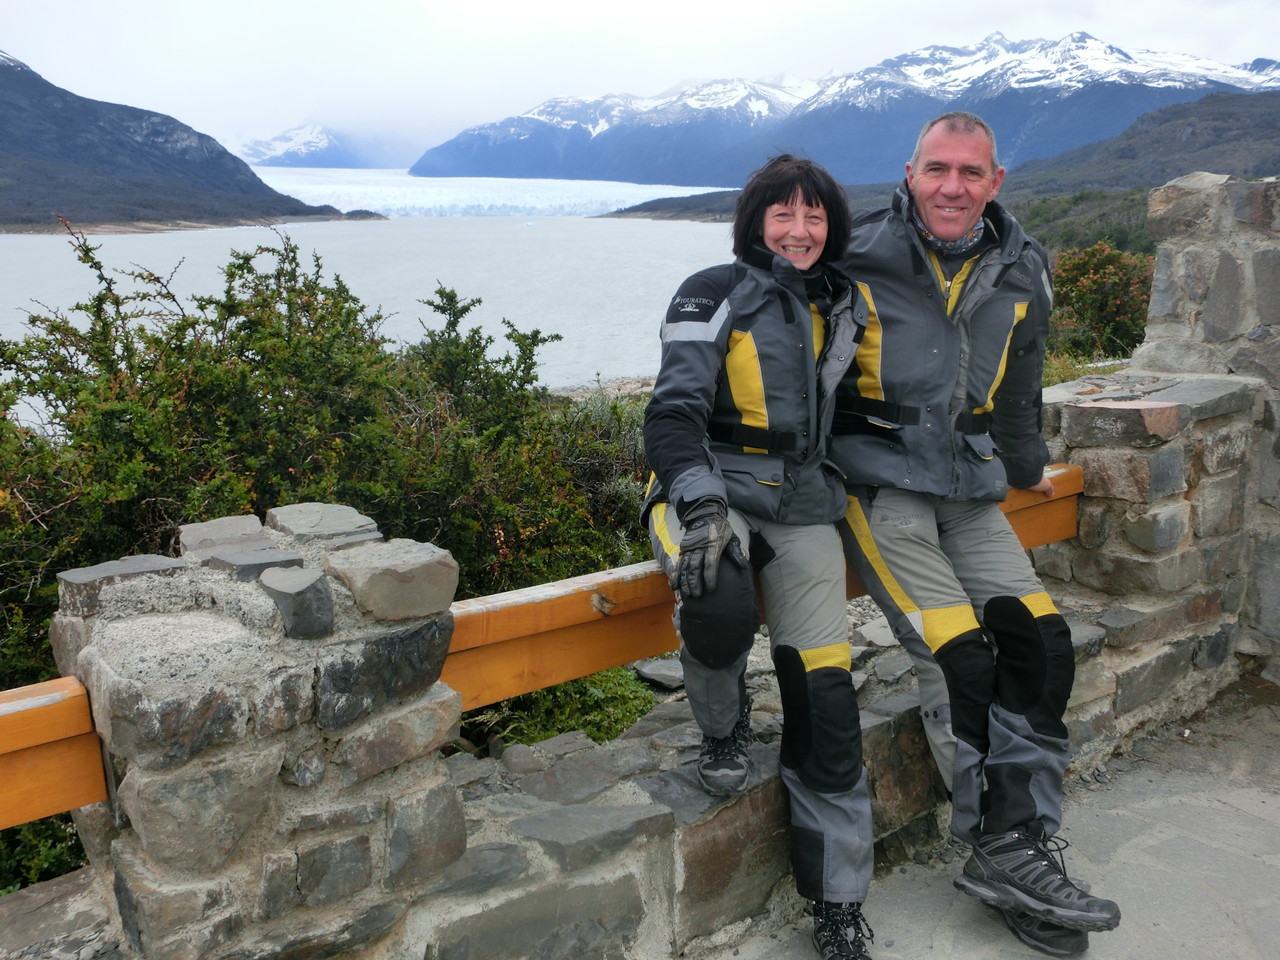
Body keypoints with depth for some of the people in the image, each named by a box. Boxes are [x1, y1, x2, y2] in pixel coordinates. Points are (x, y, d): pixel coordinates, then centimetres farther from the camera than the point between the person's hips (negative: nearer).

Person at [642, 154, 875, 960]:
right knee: (720, 607, -38)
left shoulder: (844, 305, 14)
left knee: (825, 695, -7)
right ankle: (723, 729, -1)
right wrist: (701, 505, -29)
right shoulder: (715, 297, -2)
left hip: (800, 504, 4)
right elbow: (675, 410, -13)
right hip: (712, 489, -4)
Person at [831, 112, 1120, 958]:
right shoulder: (858, 261, -8)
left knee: (1041, 643, -9)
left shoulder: (1022, 271, 8)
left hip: (968, 489, 6)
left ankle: (1022, 848, 1)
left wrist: (1025, 467, 35)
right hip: (880, 485, -5)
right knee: (961, 658, -19)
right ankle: (1007, 856, -4)